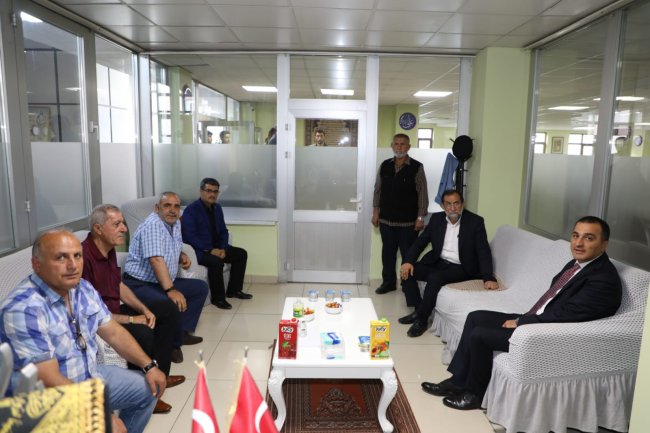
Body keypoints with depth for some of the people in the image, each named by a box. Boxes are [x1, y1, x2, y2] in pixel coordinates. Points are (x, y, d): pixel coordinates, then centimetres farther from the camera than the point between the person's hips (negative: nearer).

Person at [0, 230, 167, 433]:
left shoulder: (83, 288, -2)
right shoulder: (23, 309, -26)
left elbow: (113, 332, 7)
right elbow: (49, 381, -28)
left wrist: (149, 366, -1)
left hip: (91, 377, 8)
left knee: (148, 388, 12)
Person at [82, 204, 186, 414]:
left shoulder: (109, 249, 2)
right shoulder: (84, 257, -28)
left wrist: (144, 309, 0)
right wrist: (131, 320, -21)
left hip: (114, 312, 10)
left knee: (169, 309, 11)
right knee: (142, 333, -33)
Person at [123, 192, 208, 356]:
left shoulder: (175, 223, 9)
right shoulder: (152, 225, -20)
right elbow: (156, 260, -32)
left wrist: (182, 256, 3)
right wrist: (171, 290, -40)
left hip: (163, 282, 10)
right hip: (139, 284, -10)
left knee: (201, 287, 9)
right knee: (173, 304, -33)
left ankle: (182, 331, 7)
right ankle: (172, 344, -7)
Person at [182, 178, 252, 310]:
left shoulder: (217, 208, 9)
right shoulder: (191, 210, -14)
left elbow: (223, 231, 11)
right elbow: (189, 236, -22)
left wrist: (223, 248, -7)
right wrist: (209, 250, -26)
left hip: (216, 247, 8)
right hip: (198, 250, -8)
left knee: (241, 253, 1)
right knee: (216, 261, -34)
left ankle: (234, 290, 10)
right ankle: (218, 298, -16)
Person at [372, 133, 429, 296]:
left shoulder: (417, 167, -7)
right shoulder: (384, 166, 5)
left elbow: (422, 193, -7)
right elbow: (378, 189, 10)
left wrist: (421, 217, -10)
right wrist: (375, 212, 6)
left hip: (408, 221, -3)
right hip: (386, 220, 4)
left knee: (408, 254, 4)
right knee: (388, 252, 13)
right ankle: (388, 282, 27)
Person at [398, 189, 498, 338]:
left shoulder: (475, 221, -9)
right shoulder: (436, 218, 3)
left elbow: (484, 251, -13)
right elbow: (420, 241, 4)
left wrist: (488, 278, -27)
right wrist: (408, 261, -13)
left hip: (460, 268, -5)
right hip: (437, 262, 5)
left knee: (434, 278, -32)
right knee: (406, 271, -14)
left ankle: (421, 318, -14)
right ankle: (418, 310, 0)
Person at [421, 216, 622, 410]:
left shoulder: (604, 279, -22)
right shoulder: (577, 264, 8)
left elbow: (563, 315, -25)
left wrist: (519, 322, -15)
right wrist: (522, 319, 1)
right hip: (539, 321, 10)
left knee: (479, 335, -16)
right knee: (475, 317, 4)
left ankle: (474, 393, 8)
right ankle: (457, 382, 10)